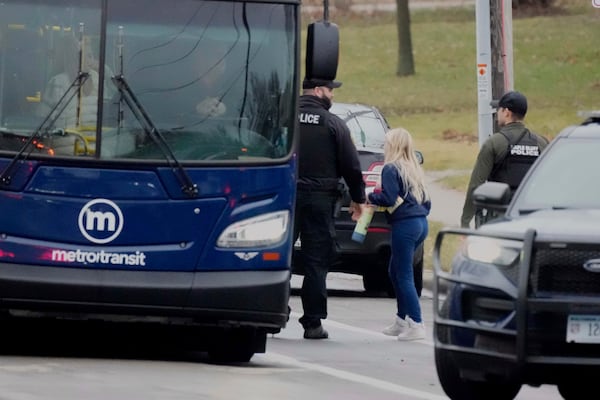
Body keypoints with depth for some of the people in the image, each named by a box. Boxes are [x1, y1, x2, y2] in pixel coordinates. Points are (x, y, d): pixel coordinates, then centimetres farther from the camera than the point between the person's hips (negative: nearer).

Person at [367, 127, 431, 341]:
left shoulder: (391, 168, -7)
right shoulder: (414, 169, 17)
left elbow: (388, 198, -14)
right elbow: (426, 201, 18)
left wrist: (370, 197, 2)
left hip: (405, 225, -9)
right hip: (421, 223, 9)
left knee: (404, 276, -6)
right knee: (395, 271, 19)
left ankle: (416, 324, -12)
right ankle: (402, 320, 22)